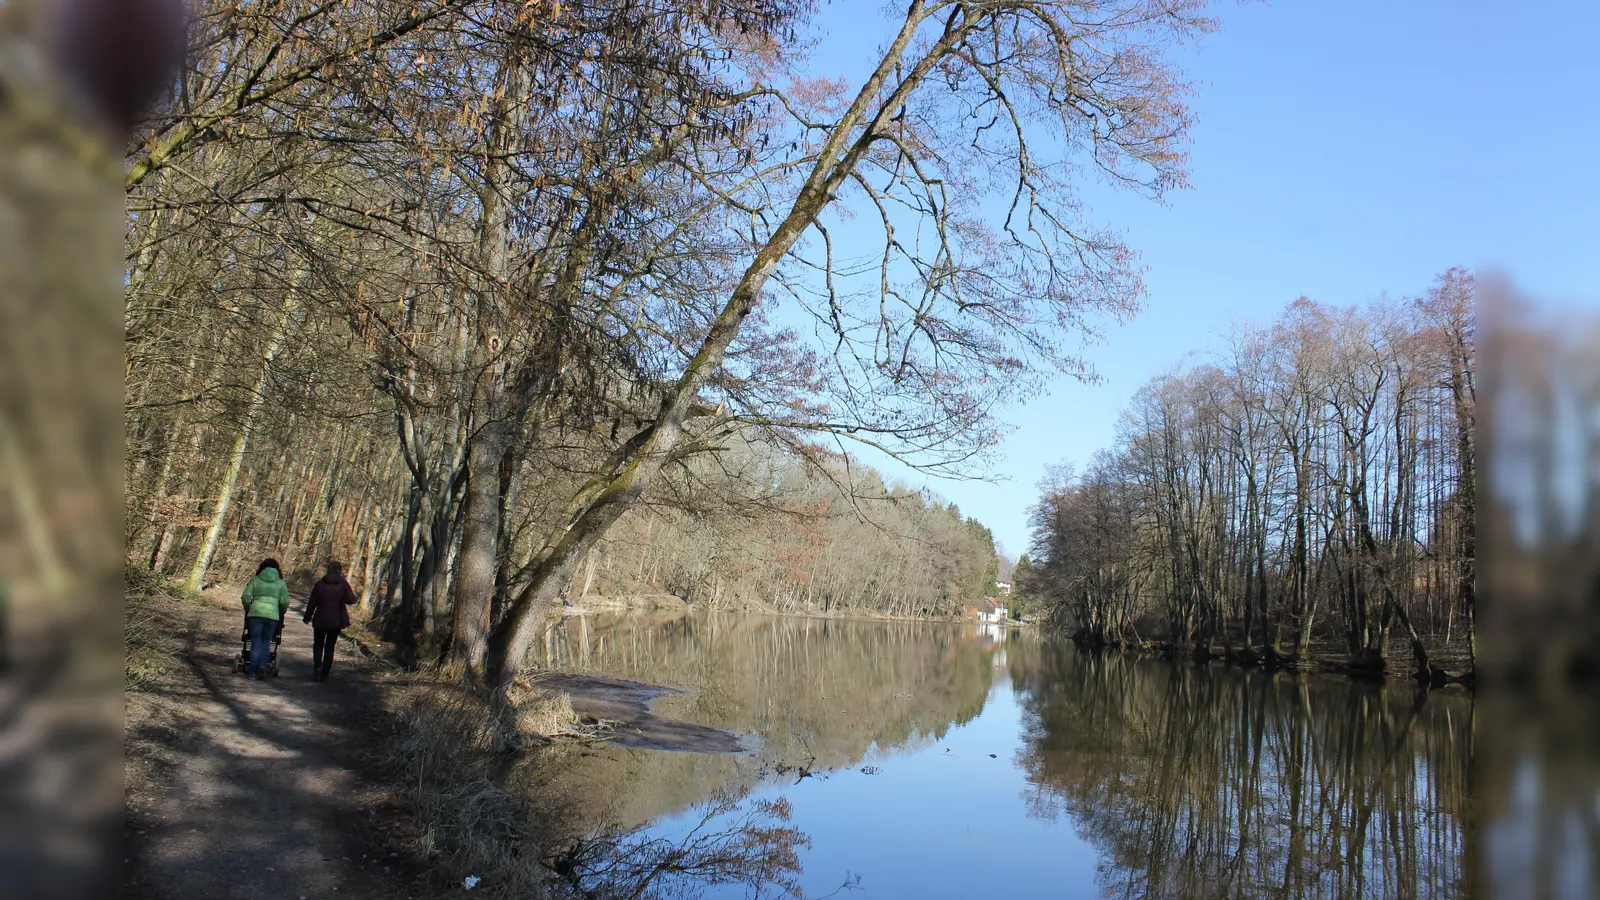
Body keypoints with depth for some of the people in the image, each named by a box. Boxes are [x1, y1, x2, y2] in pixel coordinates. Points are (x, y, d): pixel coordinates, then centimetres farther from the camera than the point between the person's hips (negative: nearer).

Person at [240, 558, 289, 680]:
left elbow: (246, 597, 2)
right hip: (272, 615, 0)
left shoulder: (255, 580, 8)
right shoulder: (281, 583, 8)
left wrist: (248, 609, 18)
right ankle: (262, 666, -6)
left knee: (255, 642, 9)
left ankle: (253, 669, 9)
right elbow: (285, 602, 2)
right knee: (266, 642, 11)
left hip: (255, 614, 0)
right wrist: (281, 614, 19)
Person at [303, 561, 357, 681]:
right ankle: (325, 673, 7)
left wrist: (307, 617, 10)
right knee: (330, 646, 9)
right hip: (337, 621, 0)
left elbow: (312, 603, -1)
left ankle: (317, 667, -7)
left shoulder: (319, 584, -4)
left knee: (318, 644, 16)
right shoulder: (343, 584, -6)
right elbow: (351, 600, -6)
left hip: (320, 620, 0)